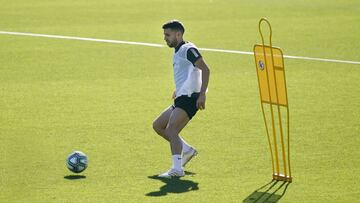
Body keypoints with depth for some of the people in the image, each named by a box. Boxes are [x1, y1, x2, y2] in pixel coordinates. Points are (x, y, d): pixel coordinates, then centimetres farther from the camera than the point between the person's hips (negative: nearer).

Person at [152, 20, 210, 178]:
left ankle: (176, 168, -31)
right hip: (181, 99, 10)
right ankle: (186, 150, 16)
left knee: (171, 129, -23)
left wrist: (202, 94, -27)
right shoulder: (178, 52, 21)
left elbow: (205, 70, -19)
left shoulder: (188, 49, -9)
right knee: (157, 125, 13)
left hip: (190, 98, -10)